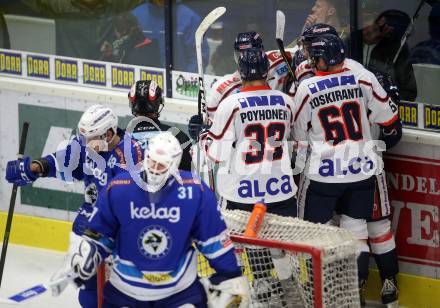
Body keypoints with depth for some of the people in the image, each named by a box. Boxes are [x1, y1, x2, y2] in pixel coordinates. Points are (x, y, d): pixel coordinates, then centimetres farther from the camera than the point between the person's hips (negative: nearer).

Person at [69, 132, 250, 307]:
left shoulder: (194, 192, -15)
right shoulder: (118, 189, -13)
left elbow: (213, 239, -5)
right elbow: (99, 234, 1)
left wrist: (231, 277, -2)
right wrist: (81, 264, -7)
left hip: (179, 289, -1)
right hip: (125, 288, 1)